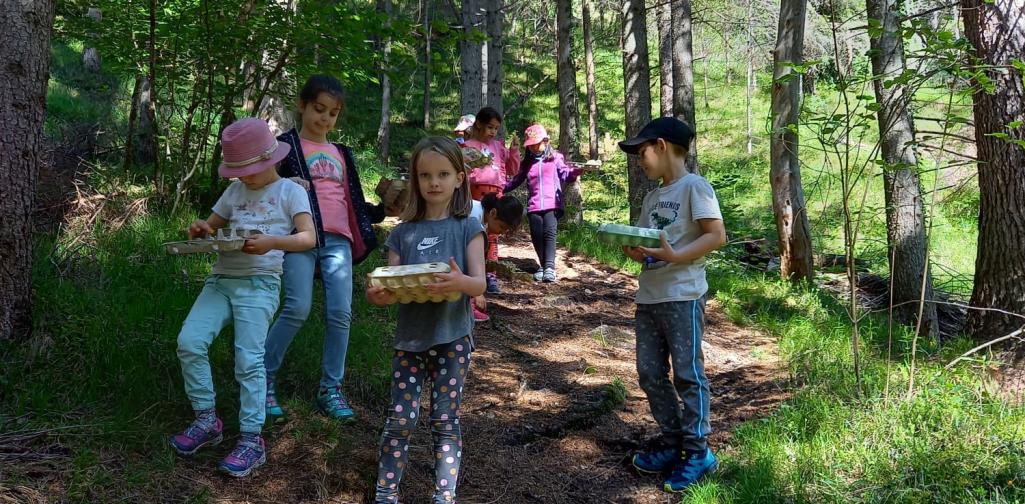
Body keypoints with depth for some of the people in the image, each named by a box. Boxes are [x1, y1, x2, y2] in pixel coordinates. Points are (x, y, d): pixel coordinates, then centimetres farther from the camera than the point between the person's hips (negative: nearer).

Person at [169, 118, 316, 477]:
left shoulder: (290, 191, 1)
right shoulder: (235, 190, 17)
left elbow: (309, 238, -10)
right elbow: (212, 226, 25)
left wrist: (272, 241, -27)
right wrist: (201, 229, 0)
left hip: (258, 284, -5)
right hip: (221, 280, 6)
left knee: (249, 359, -11)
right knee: (189, 342, -9)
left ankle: (251, 440, -4)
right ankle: (207, 420, 5)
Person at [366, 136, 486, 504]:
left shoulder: (467, 227, 0)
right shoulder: (403, 233, 7)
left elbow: (480, 284, -9)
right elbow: (389, 286, 4)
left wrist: (460, 282, -32)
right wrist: (377, 295, -20)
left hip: (452, 338, -2)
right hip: (410, 338, 2)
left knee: (445, 419, 4)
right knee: (400, 418, 1)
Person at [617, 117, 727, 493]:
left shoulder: (694, 186, -8)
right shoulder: (653, 197, 17)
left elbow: (717, 236, -15)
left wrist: (674, 256, -24)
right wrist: (633, 250, -5)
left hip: (682, 296, -8)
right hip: (648, 296, 8)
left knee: (687, 373, -2)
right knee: (649, 372, 9)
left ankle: (698, 452, 8)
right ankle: (672, 444, 21)